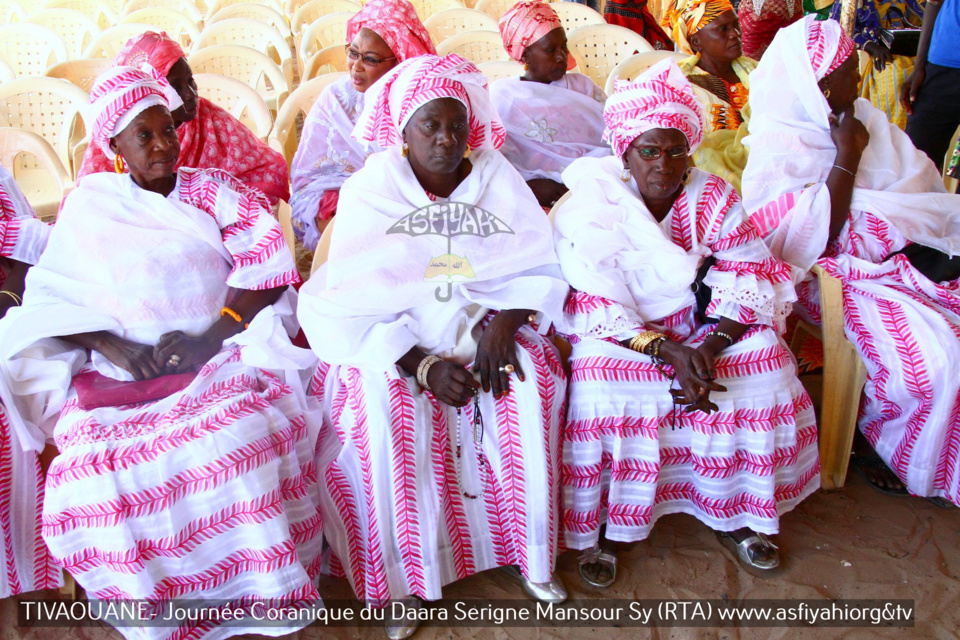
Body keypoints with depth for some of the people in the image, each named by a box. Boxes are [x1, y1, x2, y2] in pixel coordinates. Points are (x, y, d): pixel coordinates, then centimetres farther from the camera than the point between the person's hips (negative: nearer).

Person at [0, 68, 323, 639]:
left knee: (239, 445, -32)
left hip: (220, 356, -1)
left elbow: (269, 262, -2)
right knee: (95, 475, -26)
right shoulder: (88, 205, 14)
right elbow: (53, 298, 7)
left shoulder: (214, 190, 10)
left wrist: (210, 338, -14)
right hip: (116, 371, 2)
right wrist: (119, 350, -10)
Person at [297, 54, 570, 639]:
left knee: (530, 384, -25)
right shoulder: (372, 189, -4)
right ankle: (398, 577, -12)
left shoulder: (496, 177, 2)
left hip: (486, 326, 2)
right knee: (384, 407, -29)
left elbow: (541, 267, 0)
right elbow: (354, 302, -12)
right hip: (395, 341, -1)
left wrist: (502, 324, -19)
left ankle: (534, 554, -7)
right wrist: (423, 366, -23)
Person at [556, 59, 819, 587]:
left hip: (699, 330, 3)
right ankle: (602, 527, -13)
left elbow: (747, 284, -9)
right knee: (602, 376, -33)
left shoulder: (713, 198, -4)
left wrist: (709, 351, -26)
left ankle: (732, 512, -3)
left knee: (764, 355, -20)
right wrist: (668, 352, -31)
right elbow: (598, 308, -17)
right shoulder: (588, 210, -12)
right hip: (622, 337, -3)